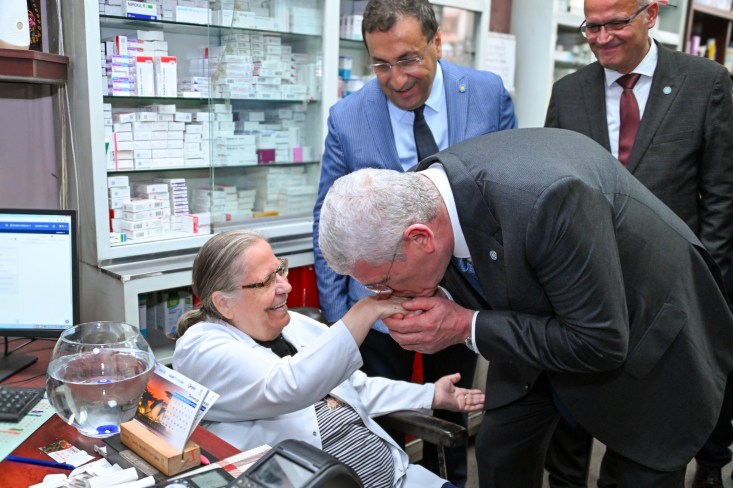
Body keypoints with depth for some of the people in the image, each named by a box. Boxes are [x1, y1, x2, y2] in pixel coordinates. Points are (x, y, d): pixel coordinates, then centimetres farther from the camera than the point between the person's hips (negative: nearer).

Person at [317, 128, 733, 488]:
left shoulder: (543, 200, -42)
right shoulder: (420, 193, -19)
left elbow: (600, 344, -32)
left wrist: (467, 327, -31)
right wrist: (444, 309, -23)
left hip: (644, 335, -5)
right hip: (542, 323, 6)